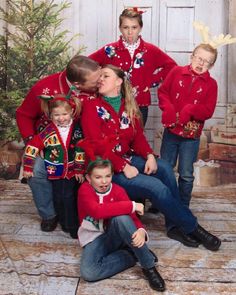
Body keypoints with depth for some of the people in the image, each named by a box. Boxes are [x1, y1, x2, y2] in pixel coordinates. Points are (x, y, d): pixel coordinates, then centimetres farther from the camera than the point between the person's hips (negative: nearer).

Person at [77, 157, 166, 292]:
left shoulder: (118, 191, -9)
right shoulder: (85, 190, -16)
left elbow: (132, 217, -17)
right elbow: (97, 211, -36)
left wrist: (141, 231, -42)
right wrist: (131, 206, -34)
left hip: (115, 236, 1)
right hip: (95, 239, -1)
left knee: (120, 217, -35)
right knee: (88, 272, -31)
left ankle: (148, 265, -21)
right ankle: (132, 255, -10)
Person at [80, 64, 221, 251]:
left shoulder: (128, 107, 10)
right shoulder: (92, 108, -8)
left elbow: (138, 136, 6)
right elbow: (97, 146, -16)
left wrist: (150, 155, -15)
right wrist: (123, 167, -23)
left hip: (128, 159, 6)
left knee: (164, 168, -20)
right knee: (155, 186, -22)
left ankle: (175, 225, -10)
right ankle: (192, 227, -5)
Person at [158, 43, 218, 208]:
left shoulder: (211, 84, -3)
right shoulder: (177, 72, 1)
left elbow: (208, 111, -8)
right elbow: (163, 91, 2)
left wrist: (190, 110, -24)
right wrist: (168, 108, -15)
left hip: (191, 134, -1)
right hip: (171, 130, 1)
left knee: (186, 174, 6)